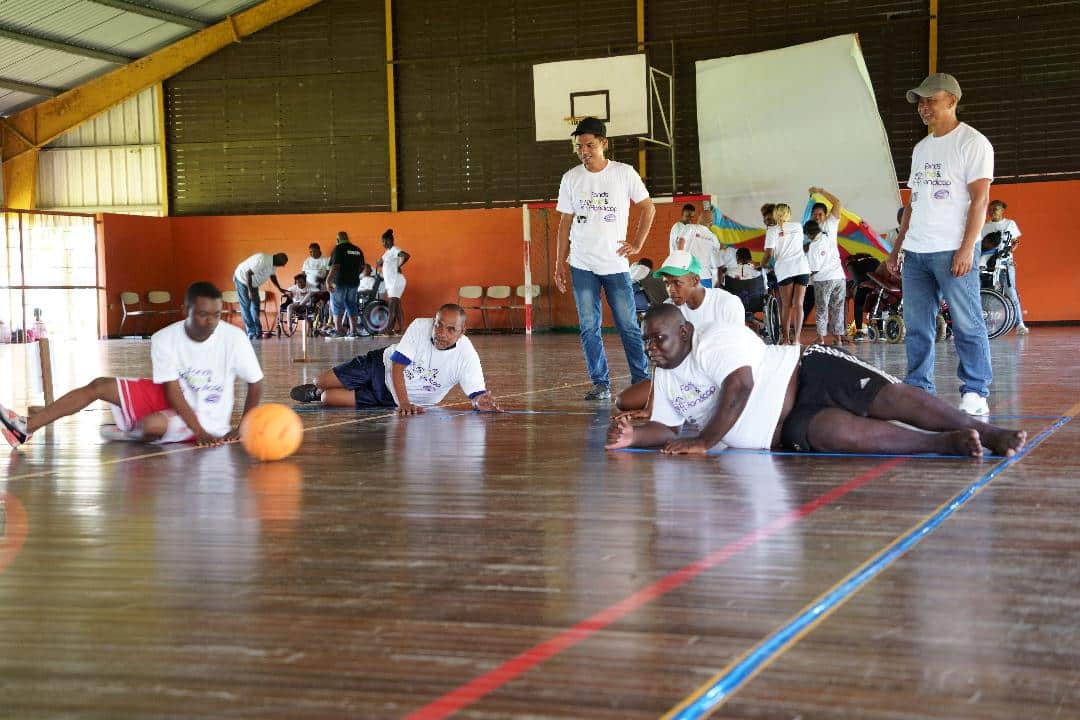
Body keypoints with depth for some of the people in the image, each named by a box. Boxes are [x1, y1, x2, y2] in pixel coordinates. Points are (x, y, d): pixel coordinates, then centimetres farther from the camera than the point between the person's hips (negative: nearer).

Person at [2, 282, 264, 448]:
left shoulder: (234, 338, -23)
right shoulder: (164, 339, -16)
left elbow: (256, 385, -12)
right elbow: (172, 390, -17)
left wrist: (241, 430, -20)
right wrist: (200, 433, -28)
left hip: (206, 417, -4)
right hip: (169, 398, 4)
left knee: (152, 423, -36)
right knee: (99, 386, -4)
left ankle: (131, 435, 2)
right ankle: (25, 428, -2)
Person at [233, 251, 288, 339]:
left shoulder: (273, 263, -6)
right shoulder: (262, 260, -34)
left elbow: (272, 276, 15)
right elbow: (248, 273, -33)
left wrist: (280, 289, 15)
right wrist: (250, 291, -31)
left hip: (253, 282, 9)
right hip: (242, 279, -9)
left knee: (255, 306, 7)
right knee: (246, 306, -8)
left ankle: (258, 332, 9)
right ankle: (251, 333, -9)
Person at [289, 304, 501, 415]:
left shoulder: (467, 357, -31)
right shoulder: (420, 326, -28)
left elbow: (477, 393, -31)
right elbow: (397, 365, -26)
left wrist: (482, 402, -57)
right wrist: (404, 403, -38)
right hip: (383, 365, 0)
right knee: (321, 383, 4)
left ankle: (318, 396, 32)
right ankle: (315, 392, 44)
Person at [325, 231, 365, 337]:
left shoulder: (338, 249, -9)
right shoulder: (358, 250, 11)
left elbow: (335, 267, -18)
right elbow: (361, 267, 16)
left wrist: (328, 281, -19)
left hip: (340, 282, -6)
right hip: (354, 282, 6)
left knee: (337, 305, 1)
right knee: (352, 305, 12)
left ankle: (339, 330, -3)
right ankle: (353, 329, 10)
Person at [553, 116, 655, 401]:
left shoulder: (624, 173, -2)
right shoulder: (571, 178, 5)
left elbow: (648, 207, 8)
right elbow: (565, 223, 9)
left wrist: (637, 243, 1)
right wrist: (560, 264, 5)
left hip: (616, 264, -2)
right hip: (582, 266, 2)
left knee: (629, 327, 0)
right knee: (589, 328, 1)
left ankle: (642, 381, 10)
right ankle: (601, 385, 8)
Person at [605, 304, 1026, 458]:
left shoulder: (715, 341, -9)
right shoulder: (665, 380, 18)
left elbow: (740, 386, -22)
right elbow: (664, 429, 21)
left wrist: (703, 442, -20)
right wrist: (633, 436, -3)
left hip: (807, 374, -4)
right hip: (786, 433, 5)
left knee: (890, 398, -27)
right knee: (829, 431, -29)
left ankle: (989, 434, -28)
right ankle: (947, 444, -36)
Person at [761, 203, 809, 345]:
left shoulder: (772, 230, 5)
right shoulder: (798, 226, 17)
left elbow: (769, 253, -3)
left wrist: (761, 265, 14)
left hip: (785, 268, -2)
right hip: (802, 267, 2)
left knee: (786, 305, 5)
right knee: (798, 304, 0)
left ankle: (786, 338, 4)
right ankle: (796, 338, -7)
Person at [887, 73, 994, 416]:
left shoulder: (972, 142, -3)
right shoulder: (921, 148, 19)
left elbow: (980, 198, -9)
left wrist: (966, 248, -17)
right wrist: (898, 245, 18)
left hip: (952, 252, -7)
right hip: (915, 252, 7)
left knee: (967, 324, -5)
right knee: (916, 327, 6)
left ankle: (975, 394, 0)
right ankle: (918, 390, 11)